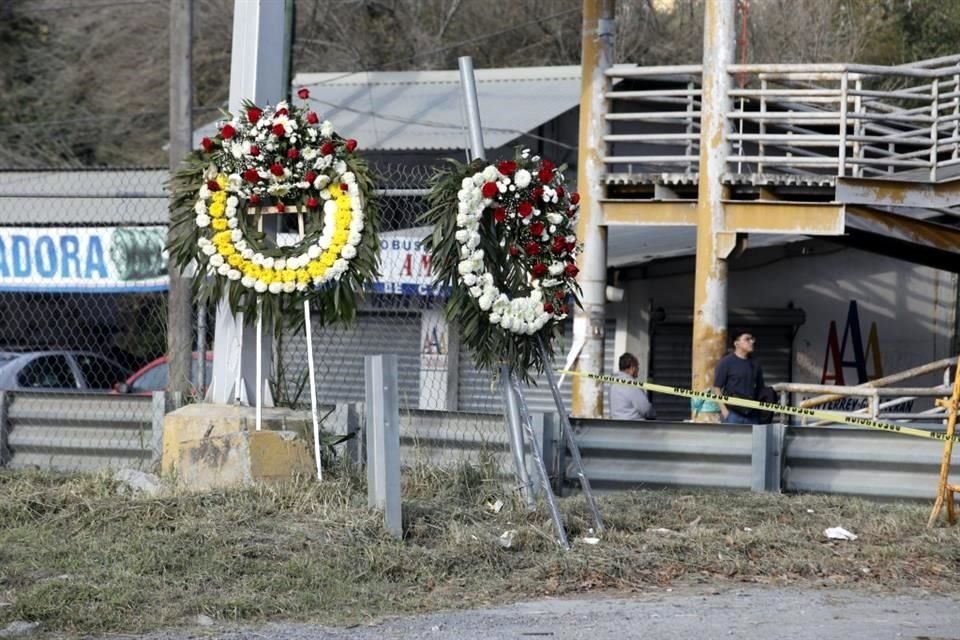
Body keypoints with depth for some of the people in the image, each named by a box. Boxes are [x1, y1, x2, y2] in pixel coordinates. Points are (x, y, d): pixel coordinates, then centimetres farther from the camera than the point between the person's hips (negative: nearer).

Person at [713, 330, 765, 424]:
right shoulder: (726, 362, -2)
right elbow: (717, 388, -4)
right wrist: (724, 410, -12)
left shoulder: (755, 364, 14)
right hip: (733, 413, -5)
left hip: (751, 414, 5)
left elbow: (760, 389, 19)